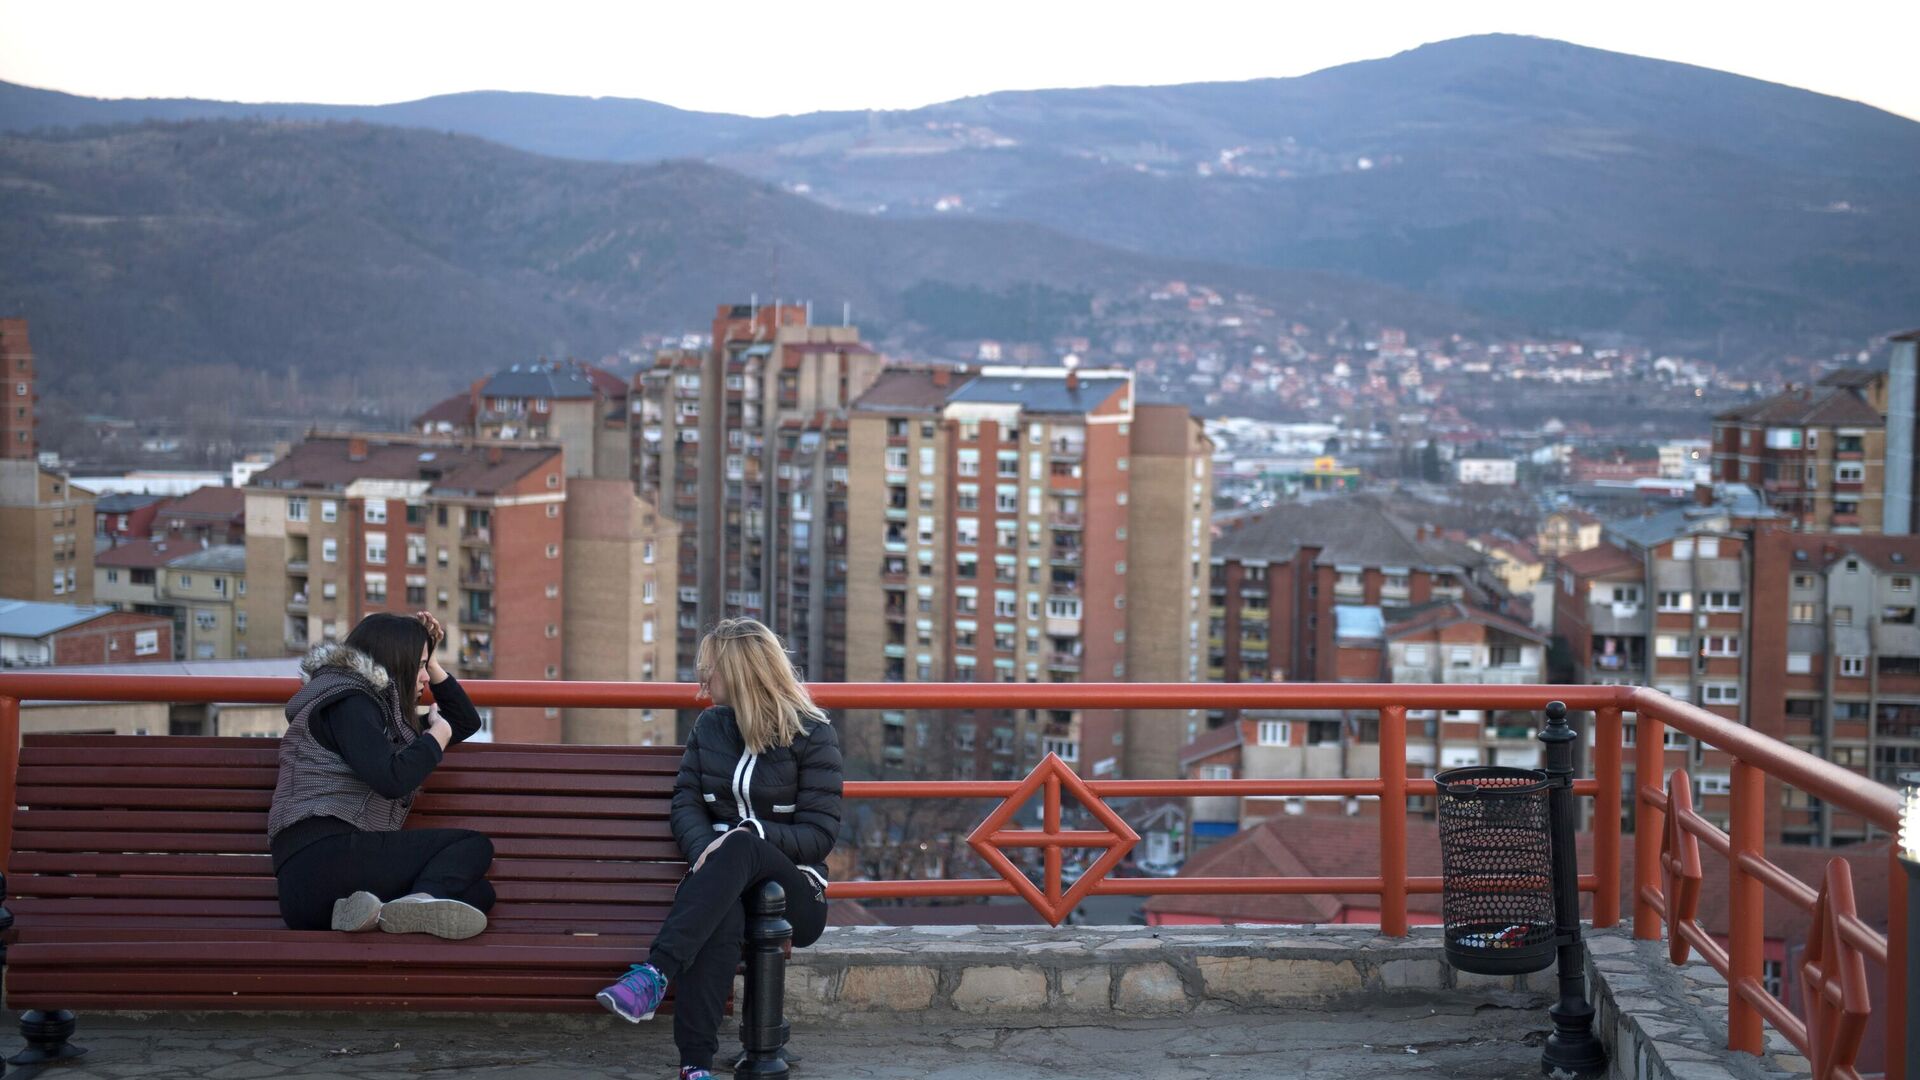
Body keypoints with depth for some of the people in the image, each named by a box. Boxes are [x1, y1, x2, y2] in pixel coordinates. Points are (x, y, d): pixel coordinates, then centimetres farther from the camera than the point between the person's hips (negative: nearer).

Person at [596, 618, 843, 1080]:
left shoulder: (812, 735, -1)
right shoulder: (710, 726, 14)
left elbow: (820, 835, -5)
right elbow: (686, 805, 7)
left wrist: (751, 834, -22)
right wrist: (707, 854, -16)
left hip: (795, 893, -2)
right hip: (726, 883, 2)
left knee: (739, 846, -38)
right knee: (723, 916, -38)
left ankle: (653, 974, -51)